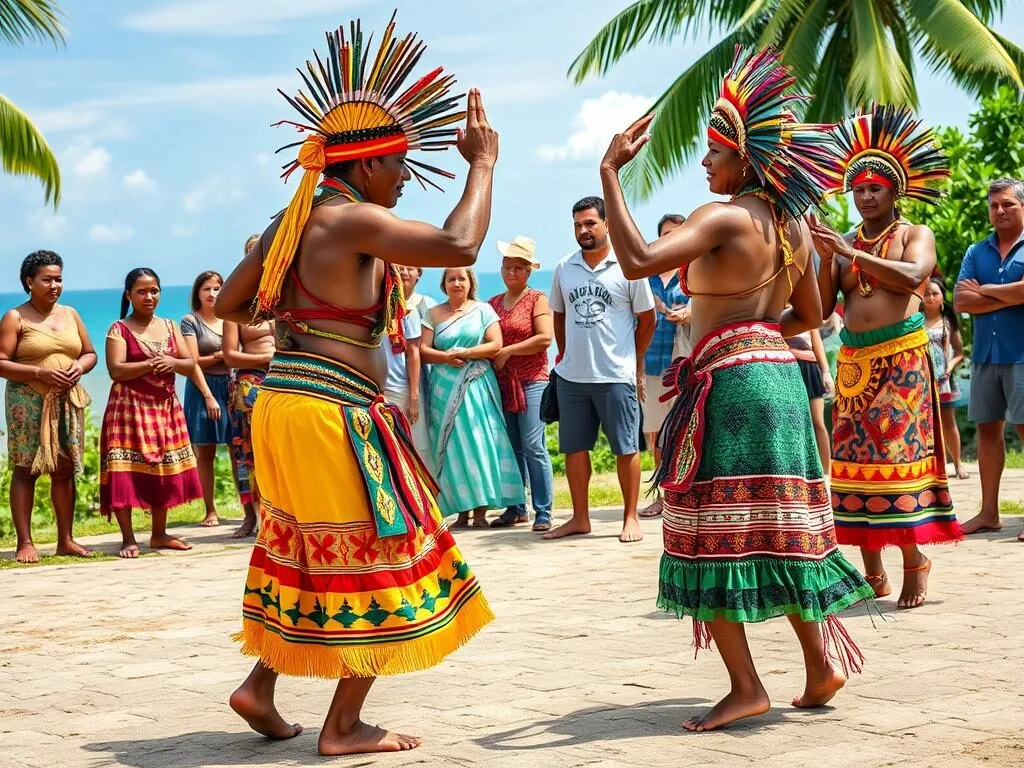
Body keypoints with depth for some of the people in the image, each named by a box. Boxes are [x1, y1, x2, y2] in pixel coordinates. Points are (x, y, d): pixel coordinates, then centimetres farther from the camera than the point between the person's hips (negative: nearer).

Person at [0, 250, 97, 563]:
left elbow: (91, 353, 18)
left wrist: (80, 366, -5)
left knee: (65, 470, 6)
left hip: (67, 402, 5)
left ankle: (65, 540, 12)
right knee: (26, 469, -4)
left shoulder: (70, 314, 13)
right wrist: (40, 373, -19)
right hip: (28, 404, -5)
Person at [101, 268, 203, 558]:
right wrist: (150, 364, -23)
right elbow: (115, 370, -14)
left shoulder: (169, 327, 12)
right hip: (129, 408, -5)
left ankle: (159, 534, 19)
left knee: (164, 472, 8)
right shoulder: (119, 329, -3)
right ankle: (128, 539, -4)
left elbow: (190, 365, 7)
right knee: (125, 473, -9)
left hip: (165, 408, 5)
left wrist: (172, 362, -14)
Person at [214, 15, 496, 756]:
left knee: (304, 552, 22)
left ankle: (261, 682, 22)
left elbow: (228, 303, 22)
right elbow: (460, 246, -23)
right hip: (331, 411, -9)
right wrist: (483, 163, -10)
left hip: (285, 399, 9)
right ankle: (344, 726, 7)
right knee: (373, 560, 2)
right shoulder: (353, 221, -14)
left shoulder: (292, 223, 14)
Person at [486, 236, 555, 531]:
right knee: (511, 448, 7)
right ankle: (516, 508, 14)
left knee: (533, 446, -11)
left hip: (531, 382, -5)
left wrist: (508, 351, -11)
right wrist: (491, 359, 1)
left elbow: (545, 338, -12)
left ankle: (543, 513, -9)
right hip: (502, 383, 5)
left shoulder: (537, 299, -1)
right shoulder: (493, 303, 15)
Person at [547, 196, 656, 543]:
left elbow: (647, 319, 3)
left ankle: (630, 518, 8)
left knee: (626, 448, 0)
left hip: (616, 376, -4)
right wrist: (566, 355, 15)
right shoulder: (564, 268, 8)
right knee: (574, 448, 8)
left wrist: (632, 360, 8)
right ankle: (580, 518, 18)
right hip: (571, 376, 4)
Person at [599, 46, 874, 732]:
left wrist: (609, 173, -19)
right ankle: (822, 663, 15)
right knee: (779, 527, 14)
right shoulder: (792, 226, 12)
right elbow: (810, 314, 22)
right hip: (779, 374, 8)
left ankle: (746, 687, -4)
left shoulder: (725, 218, -13)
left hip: (729, 383, -8)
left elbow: (638, 260, -25)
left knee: (714, 534, -3)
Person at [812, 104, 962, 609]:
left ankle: (914, 559, -3)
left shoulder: (916, 235, 4)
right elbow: (821, 309, 8)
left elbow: (911, 276, -18)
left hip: (902, 358, -4)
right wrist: (826, 258, -6)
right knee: (856, 458, 1)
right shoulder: (844, 245, 14)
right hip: (853, 359, 4)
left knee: (901, 454, -11)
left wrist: (850, 253, -21)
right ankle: (872, 572, 5)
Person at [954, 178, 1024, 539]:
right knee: (987, 428, 7)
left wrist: (985, 290, -5)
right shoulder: (976, 252, 13)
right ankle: (989, 512, 13)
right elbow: (960, 301, 2)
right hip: (985, 355, 6)